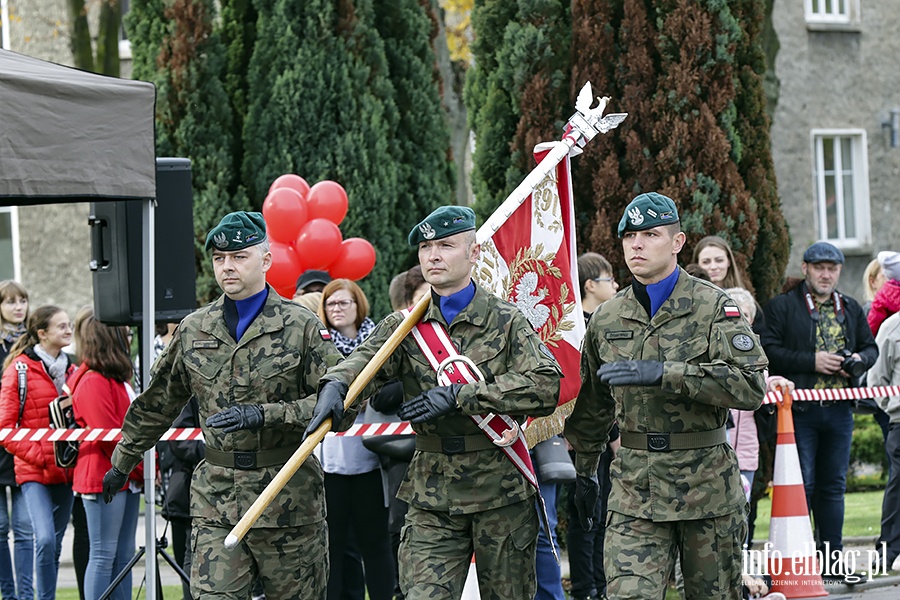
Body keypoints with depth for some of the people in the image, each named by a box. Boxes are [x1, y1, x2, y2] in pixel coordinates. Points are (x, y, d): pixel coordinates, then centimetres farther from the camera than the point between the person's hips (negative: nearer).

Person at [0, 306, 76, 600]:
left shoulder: (71, 371, 13)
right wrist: (38, 455, -14)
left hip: (65, 472, 5)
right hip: (34, 472, -5)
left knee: (55, 544, 8)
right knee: (45, 539, -19)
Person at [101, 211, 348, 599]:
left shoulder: (302, 326, -3)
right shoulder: (193, 331, 10)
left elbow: (339, 406, -9)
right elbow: (156, 405, 22)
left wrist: (264, 415, -18)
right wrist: (121, 463, 27)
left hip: (290, 498, -2)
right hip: (216, 499, 3)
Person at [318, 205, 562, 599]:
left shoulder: (507, 322, -1)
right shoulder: (404, 326, 8)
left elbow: (545, 387, -15)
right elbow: (364, 361, -11)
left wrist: (459, 396, -21)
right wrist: (335, 387, -36)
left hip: (501, 491, -2)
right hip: (431, 497, 2)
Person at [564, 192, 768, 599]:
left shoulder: (714, 307, -3)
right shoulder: (607, 319, 10)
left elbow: (751, 387, -17)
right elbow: (591, 406, 25)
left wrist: (664, 373, -23)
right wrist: (584, 472, 28)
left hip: (708, 485, -2)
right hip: (635, 488, 2)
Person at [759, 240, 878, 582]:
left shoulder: (851, 309, 16)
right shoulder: (782, 307, -1)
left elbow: (870, 347, 22)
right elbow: (769, 349, -10)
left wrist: (859, 360, -1)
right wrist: (812, 361, -16)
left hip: (839, 410, 5)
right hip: (800, 409, -5)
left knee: (834, 485, 10)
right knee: (802, 485, -5)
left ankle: (832, 562, 15)